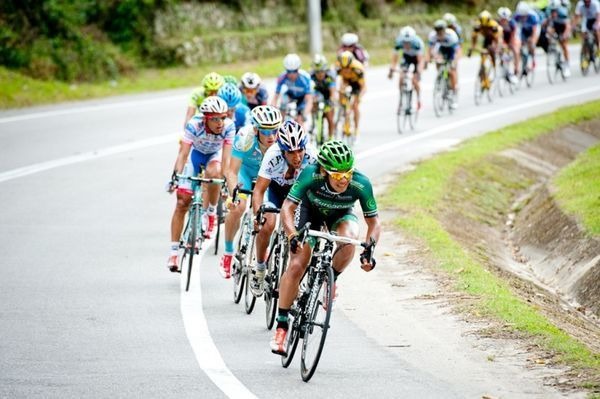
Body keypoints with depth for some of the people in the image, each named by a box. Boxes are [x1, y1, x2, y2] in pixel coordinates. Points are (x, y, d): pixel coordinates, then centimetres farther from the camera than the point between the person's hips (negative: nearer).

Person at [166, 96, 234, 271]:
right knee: (182, 202, -7)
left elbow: (226, 157, -34)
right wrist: (175, 176, -49)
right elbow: (183, 153, -36)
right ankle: (173, 252, 0)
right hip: (195, 153, 0)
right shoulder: (194, 125, -34)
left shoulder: (228, 127, -31)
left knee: (213, 173, -37)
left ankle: (211, 214, -9)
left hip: (214, 155, 0)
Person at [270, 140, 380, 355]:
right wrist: (293, 236, -49)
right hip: (310, 209, -1)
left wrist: (369, 248, -38)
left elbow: (373, 222, -22)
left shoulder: (361, 184, -35)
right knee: (296, 266, -13)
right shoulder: (311, 175, -38)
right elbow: (287, 207, -33)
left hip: (341, 215, 1)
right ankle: (281, 326, -1)